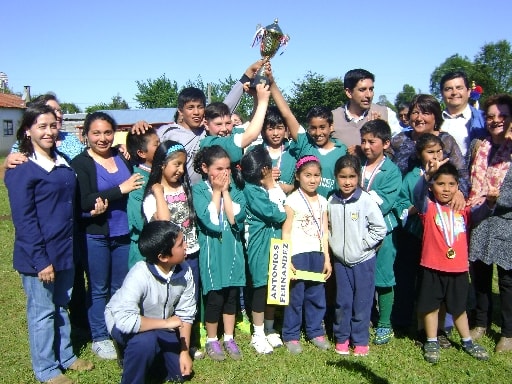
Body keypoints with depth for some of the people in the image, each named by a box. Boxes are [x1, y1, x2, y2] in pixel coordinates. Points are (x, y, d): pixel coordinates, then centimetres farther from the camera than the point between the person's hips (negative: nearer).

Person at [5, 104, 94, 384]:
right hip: (39, 255, -7)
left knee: (62, 306, 19)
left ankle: (66, 356, 35)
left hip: (65, 250, 7)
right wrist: (40, 260, -19)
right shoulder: (21, 169, -13)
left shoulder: (62, 162, 9)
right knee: (42, 311, 7)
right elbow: (23, 219, -17)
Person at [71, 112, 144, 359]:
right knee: (99, 290, 9)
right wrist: (120, 189, -21)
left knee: (121, 288, 15)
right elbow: (84, 202, -19)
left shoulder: (122, 156, 5)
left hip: (123, 233, 4)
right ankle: (99, 338, 25)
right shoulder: (80, 163, -6)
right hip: (95, 236, -4)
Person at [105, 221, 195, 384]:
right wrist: (165, 323, -35)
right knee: (146, 339, -36)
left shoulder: (184, 271, -22)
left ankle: (145, 355, 25)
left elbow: (185, 313, -12)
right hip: (122, 322, -5)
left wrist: (185, 352, -12)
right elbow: (124, 320, -45)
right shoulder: (139, 276, -37)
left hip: (160, 326, 5)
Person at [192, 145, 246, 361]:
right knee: (214, 298, 2)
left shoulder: (234, 189, 2)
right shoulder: (199, 190, -7)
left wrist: (225, 191, -10)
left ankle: (229, 339, 28)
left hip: (233, 249, 3)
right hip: (211, 251, -3)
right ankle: (212, 341, 23)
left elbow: (236, 217, -12)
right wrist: (216, 191, -12)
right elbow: (210, 221, -19)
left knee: (232, 295, 11)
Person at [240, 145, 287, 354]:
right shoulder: (251, 190, -15)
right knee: (261, 288, 2)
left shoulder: (270, 186, 6)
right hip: (261, 245, -6)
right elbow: (277, 215, -18)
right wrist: (274, 189, -9)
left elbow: (284, 212, 3)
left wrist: (275, 187, -4)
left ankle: (269, 329, 31)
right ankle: (258, 334, 17)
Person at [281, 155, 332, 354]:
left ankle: (316, 332, 25)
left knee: (317, 295, 10)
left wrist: (327, 259, 7)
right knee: (295, 296, 2)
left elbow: (324, 233, 10)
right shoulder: (292, 200, -6)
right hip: (297, 254, -4)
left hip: (317, 254, 5)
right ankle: (291, 335, 15)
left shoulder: (322, 201, 9)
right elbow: (286, 233, -7)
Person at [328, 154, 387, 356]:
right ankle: (341, 338, 27)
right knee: (342, 302, 11)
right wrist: (334, 245, 2)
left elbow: (380, 228, -9)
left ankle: (360, 341, 21)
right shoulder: (331, 201, -1)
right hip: (340, 260, 3)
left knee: (362, 302, 6)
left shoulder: (366, 200, -12)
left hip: (363, 260, -3)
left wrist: (363, 245, -11)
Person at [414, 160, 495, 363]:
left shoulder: (462, 208, 6)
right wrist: (427, 175, -46)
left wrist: (489, 203, -29)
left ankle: (467, 342, 36)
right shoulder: (428, 207, -7)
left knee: (459, 307, 19)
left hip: (458, 269, 3)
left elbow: (477, 215, -9)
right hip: (432, 268, -3)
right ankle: (431, 343, 26)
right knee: (431, 306, 10)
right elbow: (418, 194, -27)